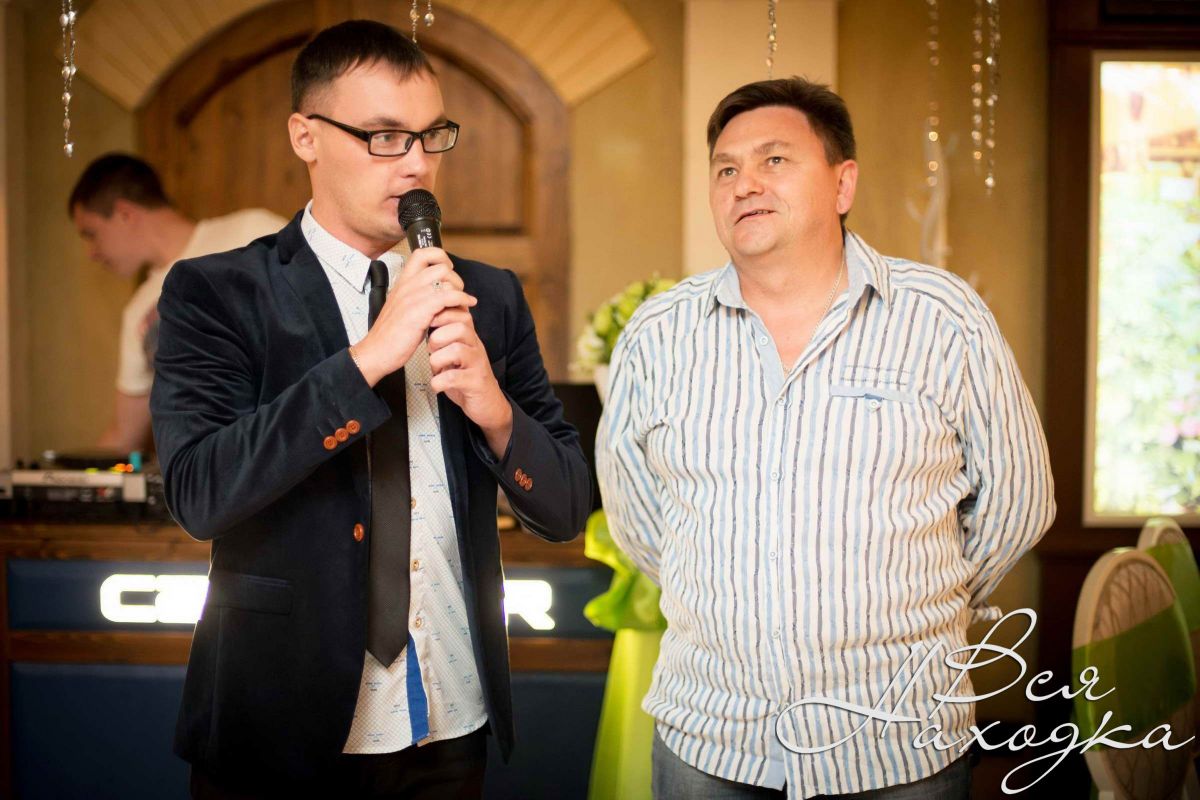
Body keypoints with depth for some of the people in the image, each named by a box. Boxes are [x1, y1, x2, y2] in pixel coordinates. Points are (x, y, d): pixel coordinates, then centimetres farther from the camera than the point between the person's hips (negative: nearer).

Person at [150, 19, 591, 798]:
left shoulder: (491, 297, 3)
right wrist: (371, 357, -24)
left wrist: (494, 410, -17)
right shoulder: (214, 294, -6)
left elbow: (566, 508, 2)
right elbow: (199, 492, -20)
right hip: (281, 732, -3)